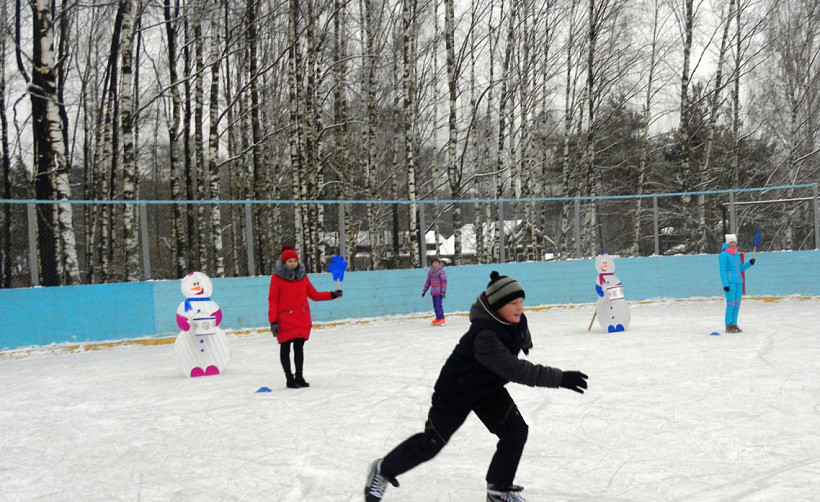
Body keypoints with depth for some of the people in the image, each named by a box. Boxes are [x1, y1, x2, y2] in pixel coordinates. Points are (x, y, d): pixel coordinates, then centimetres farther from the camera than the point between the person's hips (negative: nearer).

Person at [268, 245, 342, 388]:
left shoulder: (302, 276, 11)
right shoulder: (277, 277, -2)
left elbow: (314, 295, 14)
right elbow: (272, 300, -5)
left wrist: (332, 295, 3)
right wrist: (273, 321, -11)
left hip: (303, 319, 4)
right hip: (285, 320, -4)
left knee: (299, 347, 8)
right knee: (285, 348, 2)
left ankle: (299, 377, 17)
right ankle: (289, 379, 10)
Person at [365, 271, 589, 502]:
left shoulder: (517, 321, -13)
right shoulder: (484, 334, -39)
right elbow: (516, 370, -45)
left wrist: (526, 342, 39)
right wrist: (560, 378, -47)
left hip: (490, 388, 7)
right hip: (455, 390, -7)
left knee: (516, 431, -8)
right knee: (431, 443, 3)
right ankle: (384, 470, 26)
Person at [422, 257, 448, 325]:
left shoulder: (441, 271, -8)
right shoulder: (430, 272, 12)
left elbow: (444, 282, -9)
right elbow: (428, 281, 20)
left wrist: (443, 291, -14)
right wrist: (424, 290, 19)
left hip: (439, 292, -6)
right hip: (433, 291, 6)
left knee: (439, 305, -11)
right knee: (435, 305, 8)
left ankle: (442, 318, -4)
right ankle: (438, 318, 17)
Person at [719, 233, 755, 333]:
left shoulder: (737, 255, 16)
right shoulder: (724, 255, -5)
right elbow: (722, 270, -9)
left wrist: (749, 263, 7)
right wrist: (725, 284, -16)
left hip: (739, 282, 7)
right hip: (729, 282, -7)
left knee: (737, 304, 7)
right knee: (731, 304, -9)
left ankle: (734, 324, 14)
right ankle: (729, 326, -5)